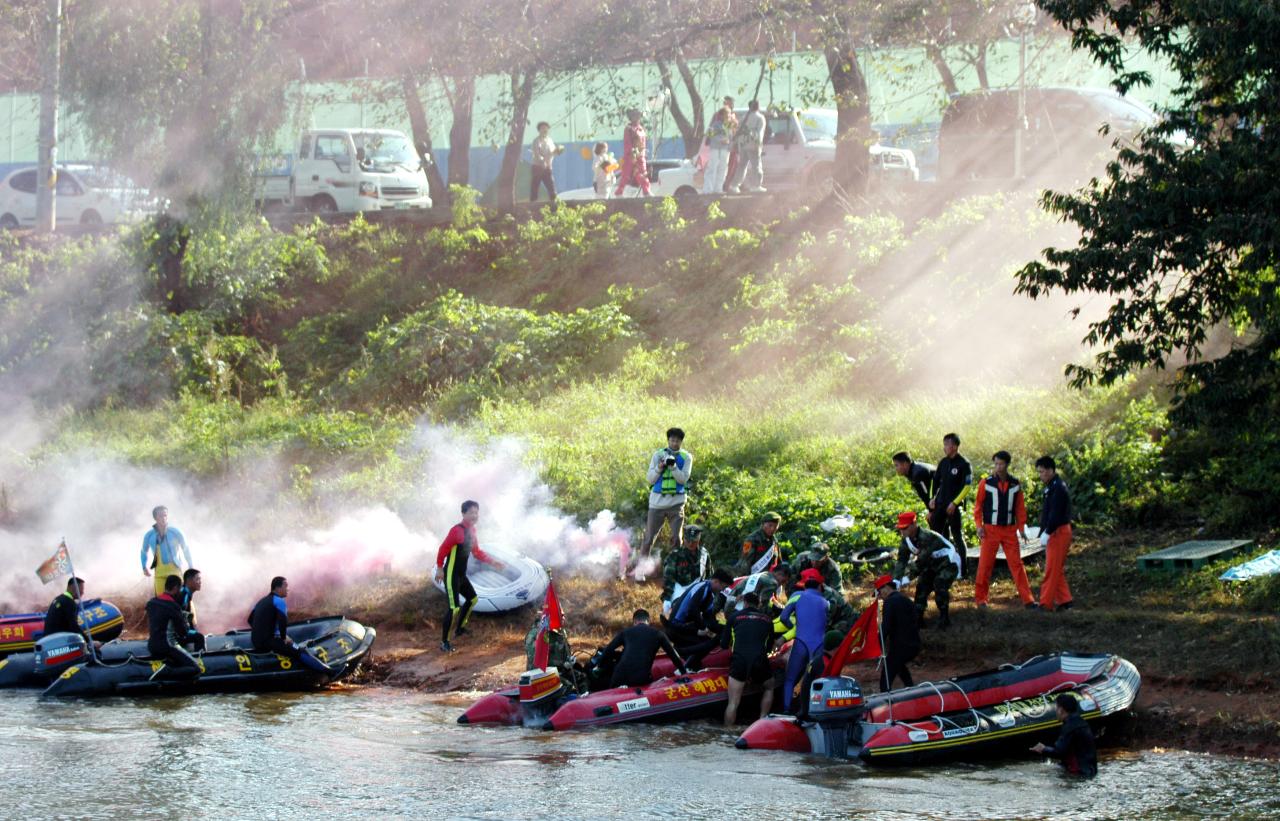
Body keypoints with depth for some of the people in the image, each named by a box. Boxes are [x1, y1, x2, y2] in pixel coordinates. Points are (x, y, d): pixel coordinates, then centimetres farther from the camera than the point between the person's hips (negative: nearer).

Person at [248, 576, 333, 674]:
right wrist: (284, 638, -7)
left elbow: (250, 620, 25)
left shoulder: (262, 601, 18)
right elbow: (283, 621, -22)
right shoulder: (279, 601, -10)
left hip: (255, 641, 10)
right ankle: (328, 672, -20)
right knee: (300, 653, -13)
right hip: (269, 642, -10)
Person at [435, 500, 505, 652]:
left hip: (461, 575, 10)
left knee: (472, 599, 25)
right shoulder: (457, 530, -22)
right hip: (451, 575, -10)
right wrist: (439, 568, -19)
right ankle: (444, 642, -6)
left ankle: (459, 628, 41)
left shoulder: (471, 530, 7)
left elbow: (476, 551, 19)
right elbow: (443, 549, -21)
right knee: (454, 608, -15)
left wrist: (492, 561, 14)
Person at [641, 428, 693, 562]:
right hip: (657, 502, 0)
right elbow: (649, 479, 4)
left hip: (676, 503, 0)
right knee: (648, 539, 2)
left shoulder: (686, 457, 4)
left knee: (677, 539, -4)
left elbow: (683, 479, -6)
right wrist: (659, 469, -14)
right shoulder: (658, 455, 6)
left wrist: (673, 466, -20)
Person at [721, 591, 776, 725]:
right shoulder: (767, 620, 19)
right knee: (769, 688, 30)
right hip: (760, 661, 2)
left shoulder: (735, 616, 14)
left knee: (733, 703, -1)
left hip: (739, 661, -1)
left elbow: (723, 644, 17)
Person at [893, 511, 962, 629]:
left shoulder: (926, 537, -35)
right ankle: (917, 619, 3)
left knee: (939, 585, -28)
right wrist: (896, 580, -23)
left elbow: (921, 561, -35)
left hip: (949, 562, -9)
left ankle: (944, 619, -15)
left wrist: (907, 577, -34)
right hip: (933, 565, 9)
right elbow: (901, 561, -10)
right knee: (921, 586, -6)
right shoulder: (907, 540, -8)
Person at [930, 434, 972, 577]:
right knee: (937, 535, 9)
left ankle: (961, 570, 1)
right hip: (940, 505, 7)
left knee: (957, 537, -3)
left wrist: (954, 503, -17)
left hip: (954, 506, -7)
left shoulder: (964, 464, -10)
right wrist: (933, 498, 8)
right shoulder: (944, 462, 10)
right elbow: (936, 481, 19)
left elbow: (966, 487, -13)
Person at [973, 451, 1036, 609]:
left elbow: (1020, 507, 9)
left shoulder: (1015, 484, 4)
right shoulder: (986, 483, -2)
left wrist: (1021, 527, 3)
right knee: (985, 565, 0)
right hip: (990, 529, -2)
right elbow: (978, 505, 2)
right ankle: (980, 598, 11)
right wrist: (979, 525, -7)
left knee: (1017, 564, -2)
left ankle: (1027, 599, -3)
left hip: (1010, 530, 2)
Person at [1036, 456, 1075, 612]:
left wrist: (1047, 533, -21)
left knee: (1052, 570, -6)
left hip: (1058, 533, -10)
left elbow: (1056, 514, -23)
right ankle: (1065, 600, 16)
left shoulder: (1058, 488, -17)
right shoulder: (1052, 487, 15)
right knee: (1057, 570, 14)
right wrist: (1043, 531, 13)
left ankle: (1046, 603, -3)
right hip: (1056, 533, 10)